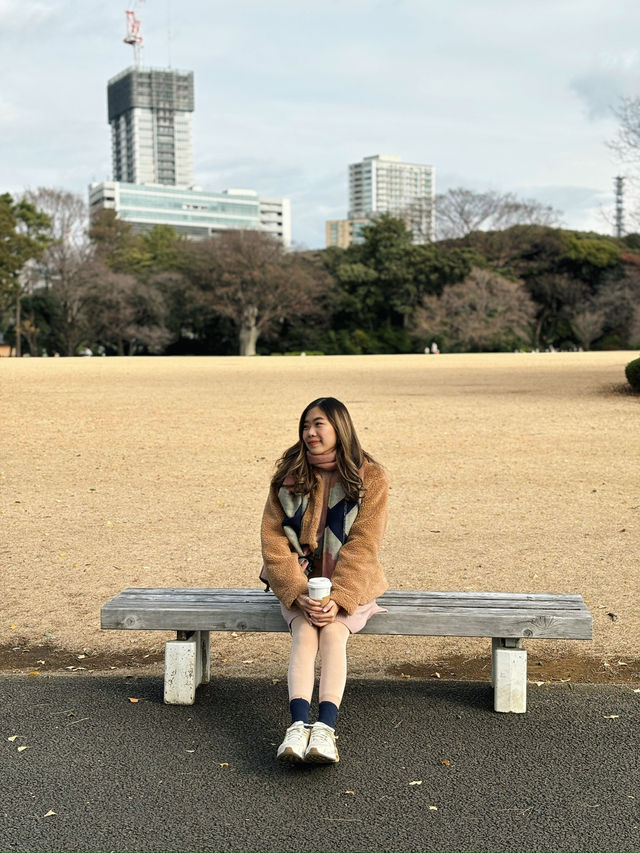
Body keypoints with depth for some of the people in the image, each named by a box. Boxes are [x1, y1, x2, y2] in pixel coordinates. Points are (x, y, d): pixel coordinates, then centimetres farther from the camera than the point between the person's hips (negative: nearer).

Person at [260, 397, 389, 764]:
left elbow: (362, 545, -11)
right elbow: (274, 538, -5)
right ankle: (299, 725, -39)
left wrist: (338, 598, -24)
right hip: (300, 580, 1)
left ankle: (326, 728, -38)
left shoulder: (370, 478, -6)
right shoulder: (289, 475, -1)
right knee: (304, 634, -27)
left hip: (348, 582, -1)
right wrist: (298, 593, -18)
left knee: (333, 633, -28)